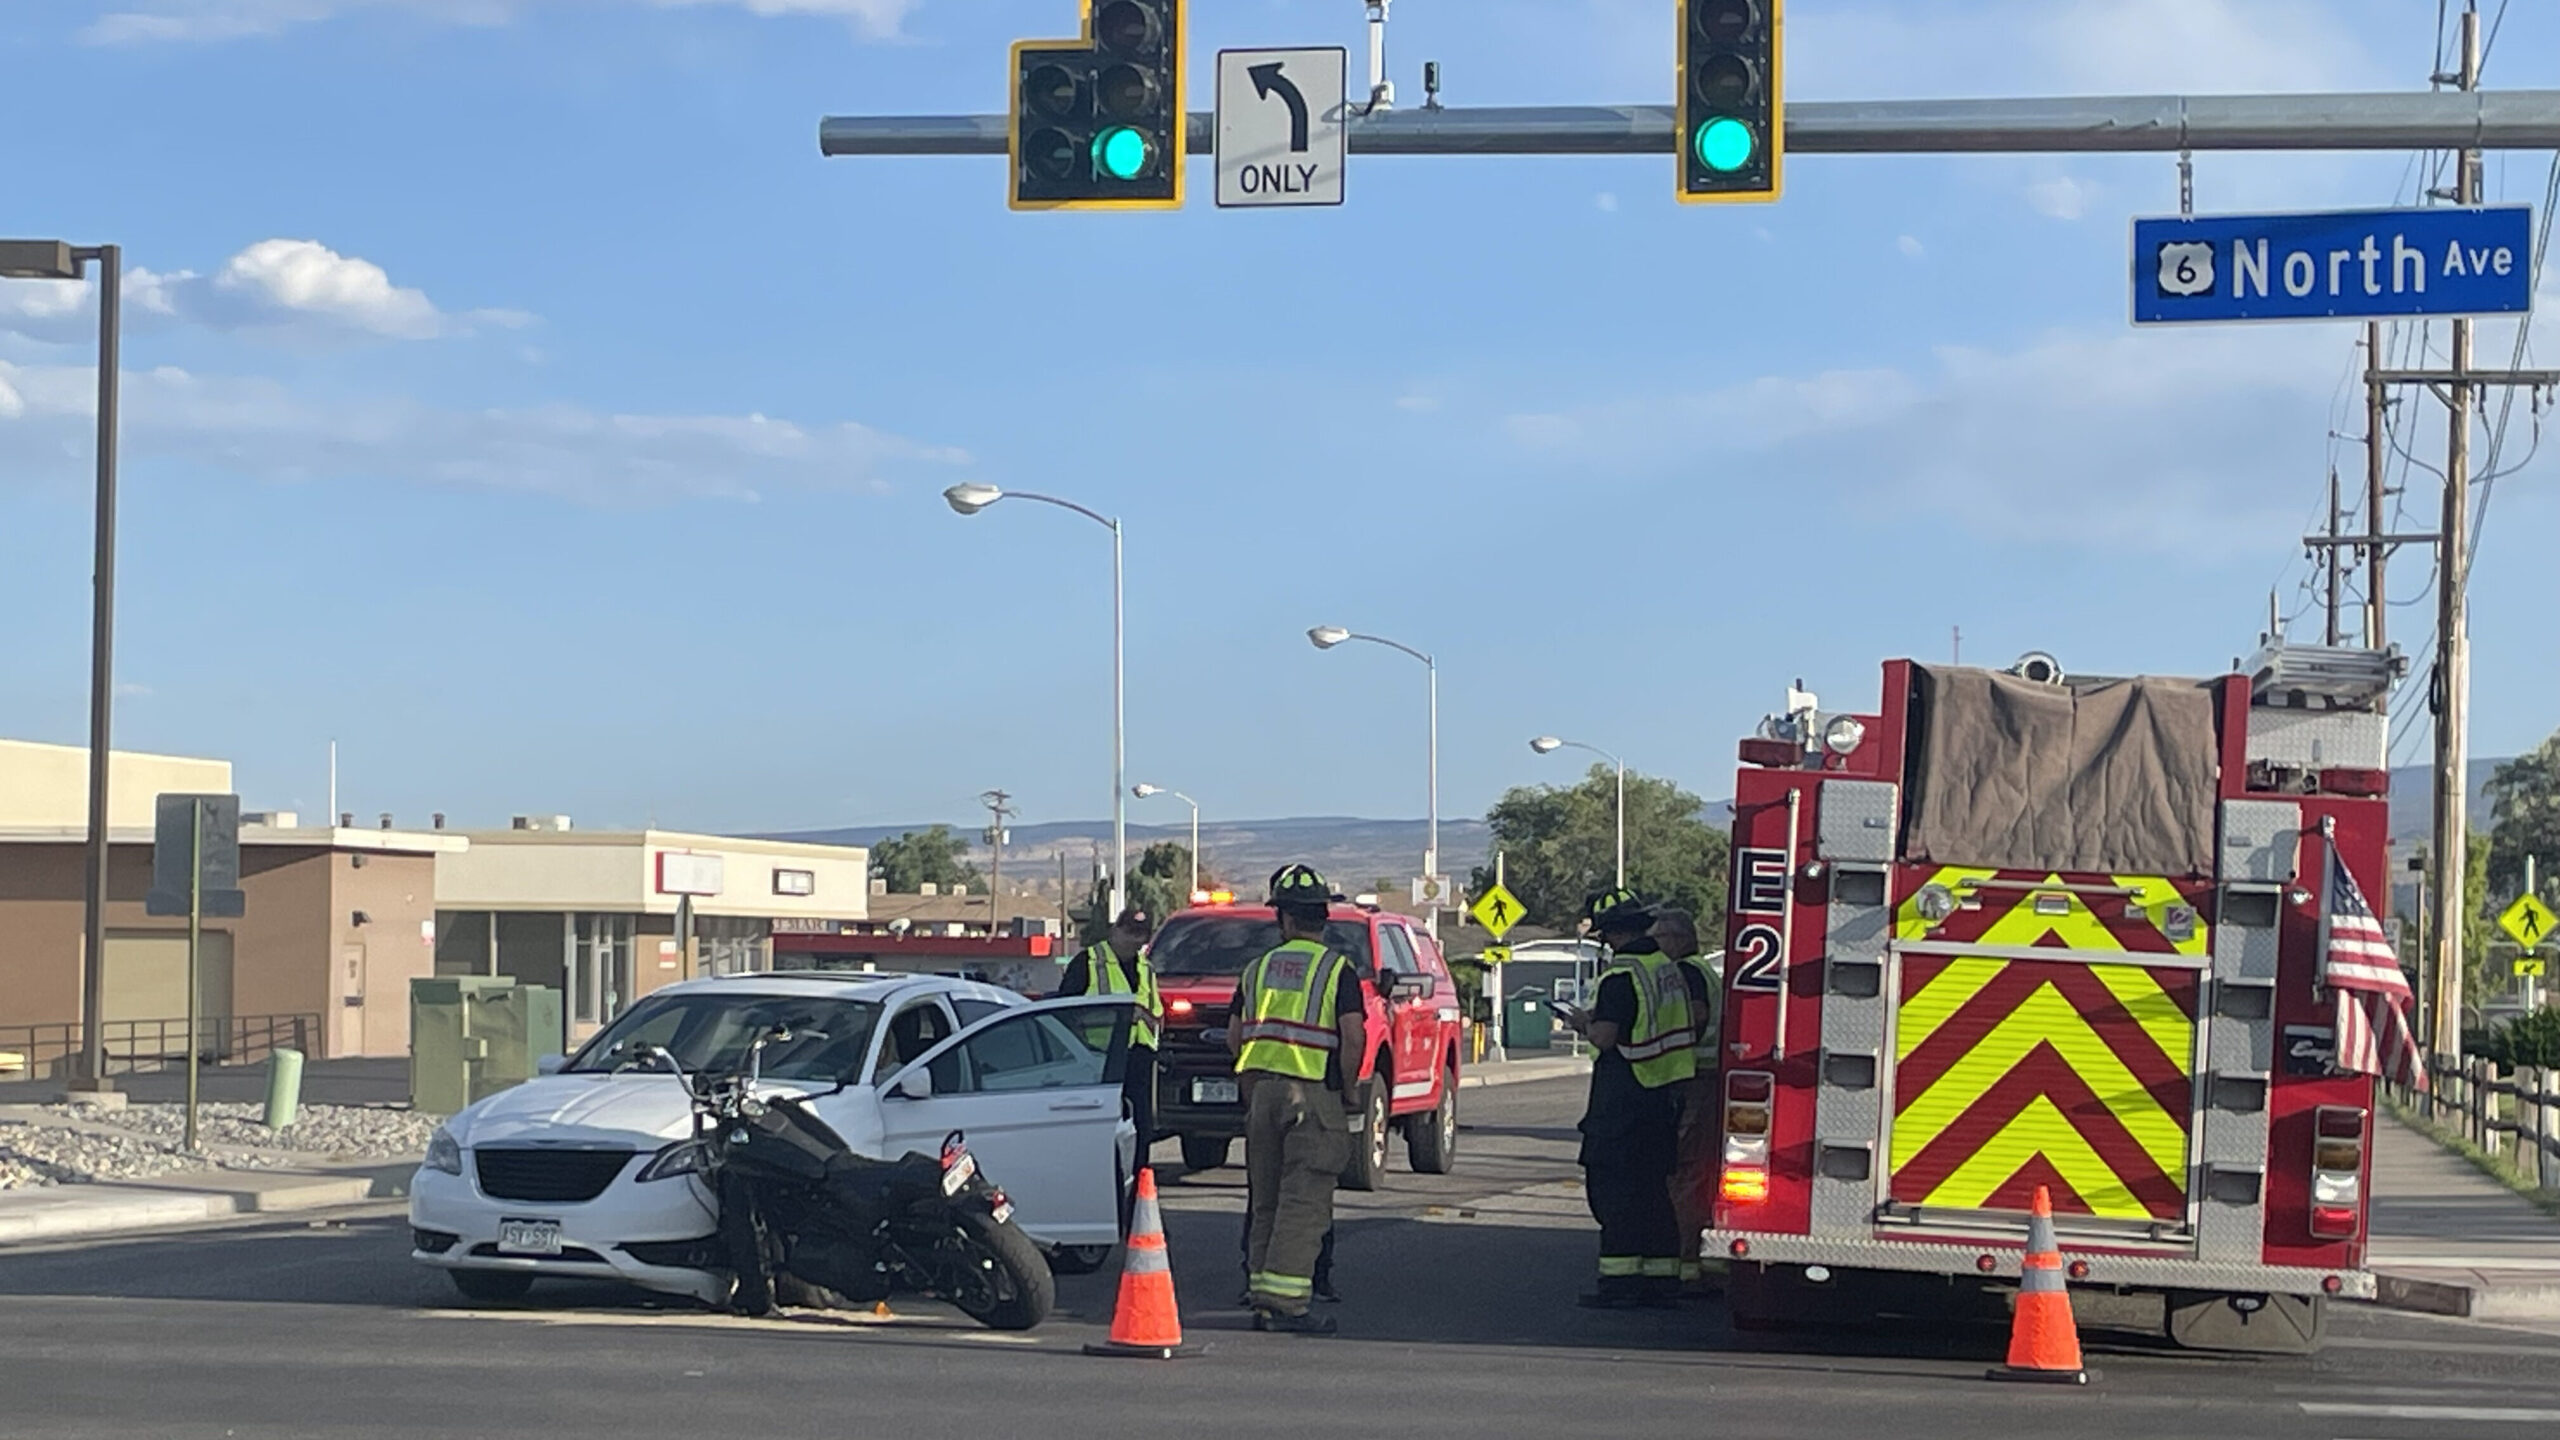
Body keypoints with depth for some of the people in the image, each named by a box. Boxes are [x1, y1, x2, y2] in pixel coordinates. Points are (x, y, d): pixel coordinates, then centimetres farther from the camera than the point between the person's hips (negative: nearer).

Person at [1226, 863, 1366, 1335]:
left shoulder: (1258, 969, 12)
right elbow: (1353, 1037, -13)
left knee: (1266, 1201, 12)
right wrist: (1347, 1087, 0)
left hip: (1261, 1091, 5)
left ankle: (1261, 1298, 14)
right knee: (1304, 1202, -6)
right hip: (1314, 1094, -5)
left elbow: (1234, 1038, 13)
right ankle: (1285, 1300, -12)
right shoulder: (1337, 969, -3)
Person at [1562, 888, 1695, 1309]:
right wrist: (1597, 1021, 21)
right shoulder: (1669, 968, 13)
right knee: (1653, 1187, 12)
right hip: (1664, 1095, 9)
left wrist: (1585, 1024, 0)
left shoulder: (1622, 974, -16)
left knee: (1613, 1185, -4)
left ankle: (1620, 1281, -7)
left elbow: (1605, 1037, -20)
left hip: (1624, 1098, -9)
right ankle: (1662, 1280, 14)